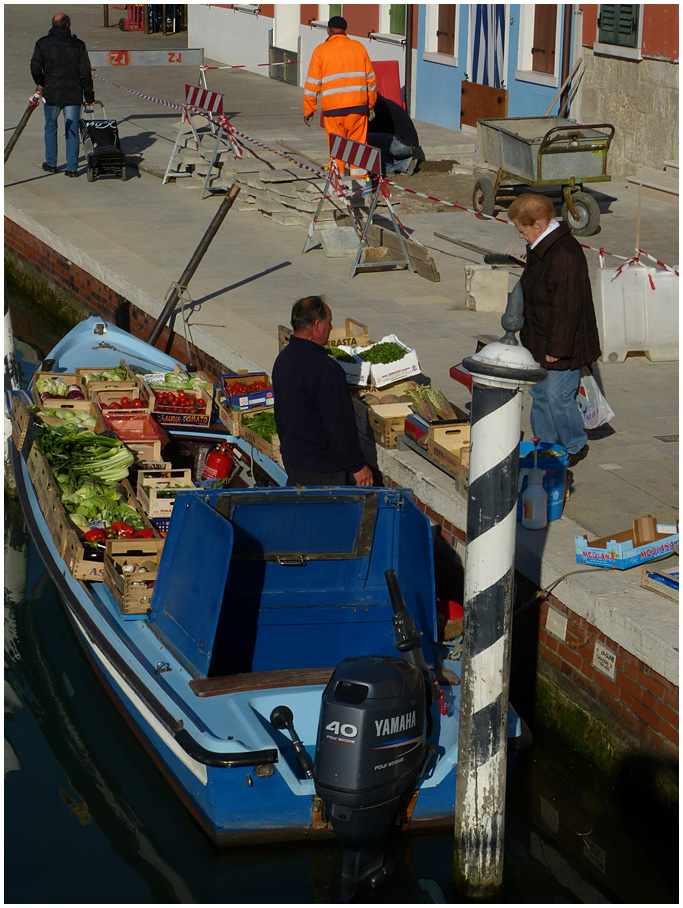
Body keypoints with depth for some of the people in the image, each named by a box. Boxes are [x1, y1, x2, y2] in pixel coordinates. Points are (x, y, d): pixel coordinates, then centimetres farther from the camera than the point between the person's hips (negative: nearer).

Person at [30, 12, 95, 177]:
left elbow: (35, 68, -4)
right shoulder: (78, 44, -1)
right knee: (72, 130, 4)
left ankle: (51, 164, 21)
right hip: (73, 94, 0)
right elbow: (85, 72, -1)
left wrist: (41, 86, 15)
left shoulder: (43, 43, -2)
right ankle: (72, 168, 1)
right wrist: (89, 95, 5)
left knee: (50, 127, 18)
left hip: (52, 94, 0)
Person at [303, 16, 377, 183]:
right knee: (358, 142, 9)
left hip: (333, 108, -2)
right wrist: (370, 104, 20)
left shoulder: (321, 51, 0)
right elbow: (370, 78, 12)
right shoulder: (359, 47, 8)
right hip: (358, 105, 2)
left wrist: (308, 111, 5)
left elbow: (312, 83, -1)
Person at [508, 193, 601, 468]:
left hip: (561, 346, -10)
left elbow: (566, 308, -25)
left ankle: (575, 446, 17)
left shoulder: (565, 255, -26)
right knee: (540, 394, 18)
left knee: (558, 397, -1)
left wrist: (557, 348, -22)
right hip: (539, 342, 10)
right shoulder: (539, 249, 8)